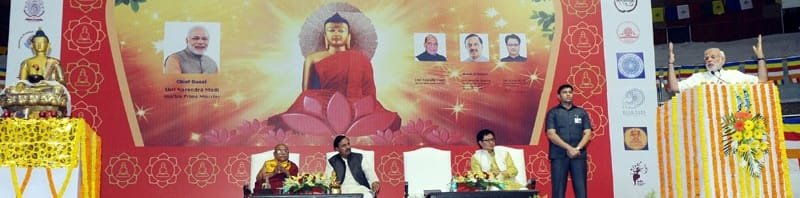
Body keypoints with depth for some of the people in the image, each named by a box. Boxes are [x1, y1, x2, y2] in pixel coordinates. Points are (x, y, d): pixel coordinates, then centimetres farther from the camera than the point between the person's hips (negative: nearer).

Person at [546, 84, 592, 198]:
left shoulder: (582, 112, 15)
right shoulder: (553, 113, 7)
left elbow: (588, 133, 6)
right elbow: (551, 134, -4)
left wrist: (577, 149, -10)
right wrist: (569, 148, -14)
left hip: (579, 155, 2)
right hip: (559, 155, -2)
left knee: (581, 189, -2)